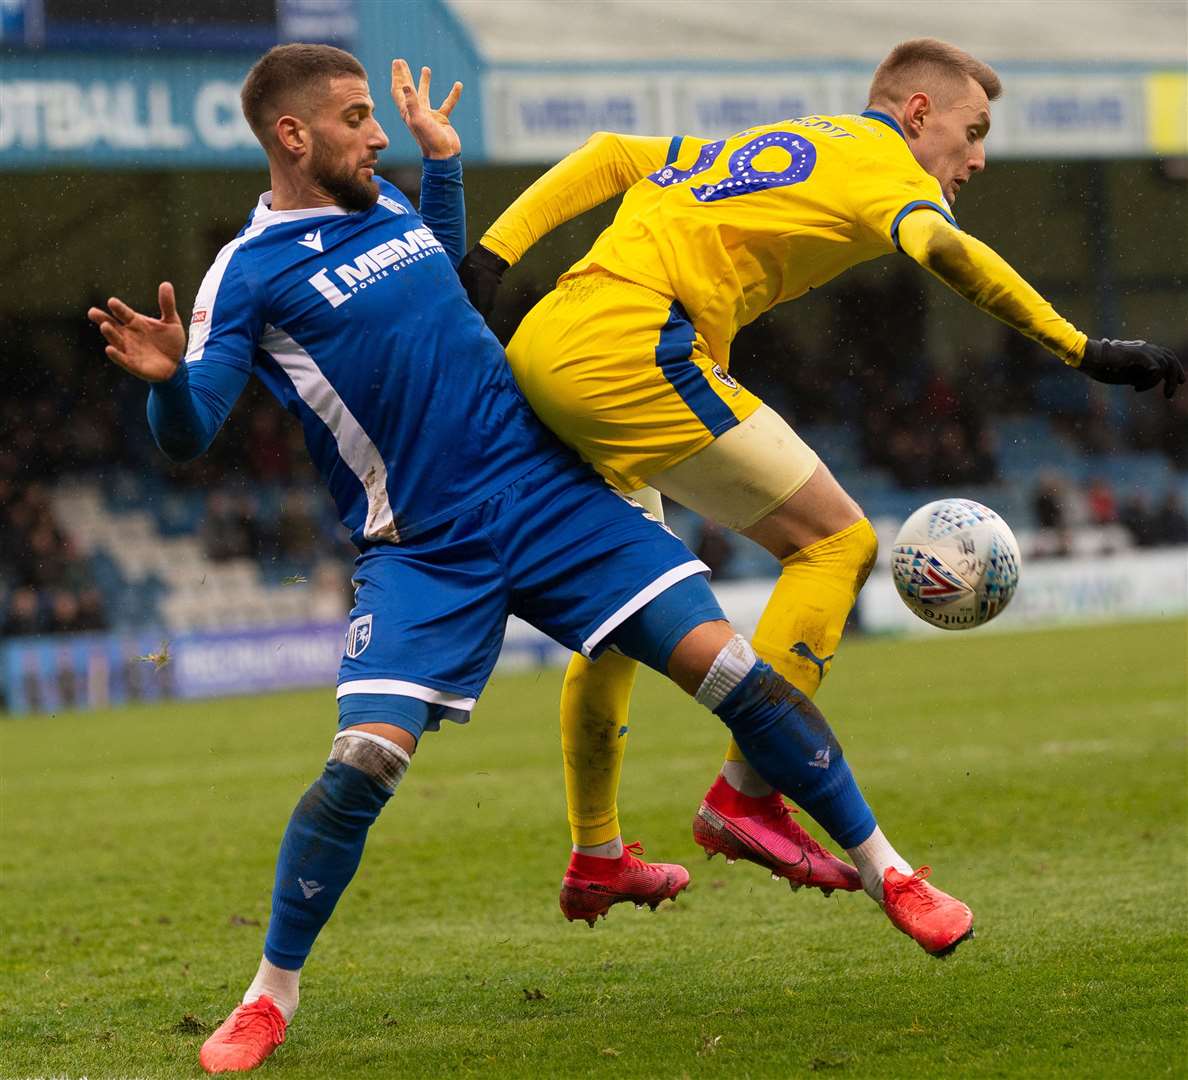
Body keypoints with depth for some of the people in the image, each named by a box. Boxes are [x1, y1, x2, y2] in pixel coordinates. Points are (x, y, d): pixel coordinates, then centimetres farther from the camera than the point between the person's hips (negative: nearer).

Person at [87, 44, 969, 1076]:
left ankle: (888, 874, 8)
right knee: (365, 758, -21)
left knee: (731, 668, -6)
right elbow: (187, 437, -14)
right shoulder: (248, 274, -6)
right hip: (423, 552, -5)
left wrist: (443, 158, 28)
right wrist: (167, 379, -34)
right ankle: (270, 997, 0)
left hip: (551, 491, 5)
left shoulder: (387, 205, 13)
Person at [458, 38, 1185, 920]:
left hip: (539, 351, 9)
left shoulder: (771, 146, 30)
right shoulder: (879, 159, 4)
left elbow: (608, 157, 26)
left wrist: (493, 256, 17)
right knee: (837, 543, -4)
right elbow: (944, 250, -18)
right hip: (634, 344, -9)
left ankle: (594, 858, 30)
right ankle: (744, 798, -7)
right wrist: (1082, 351, -21)